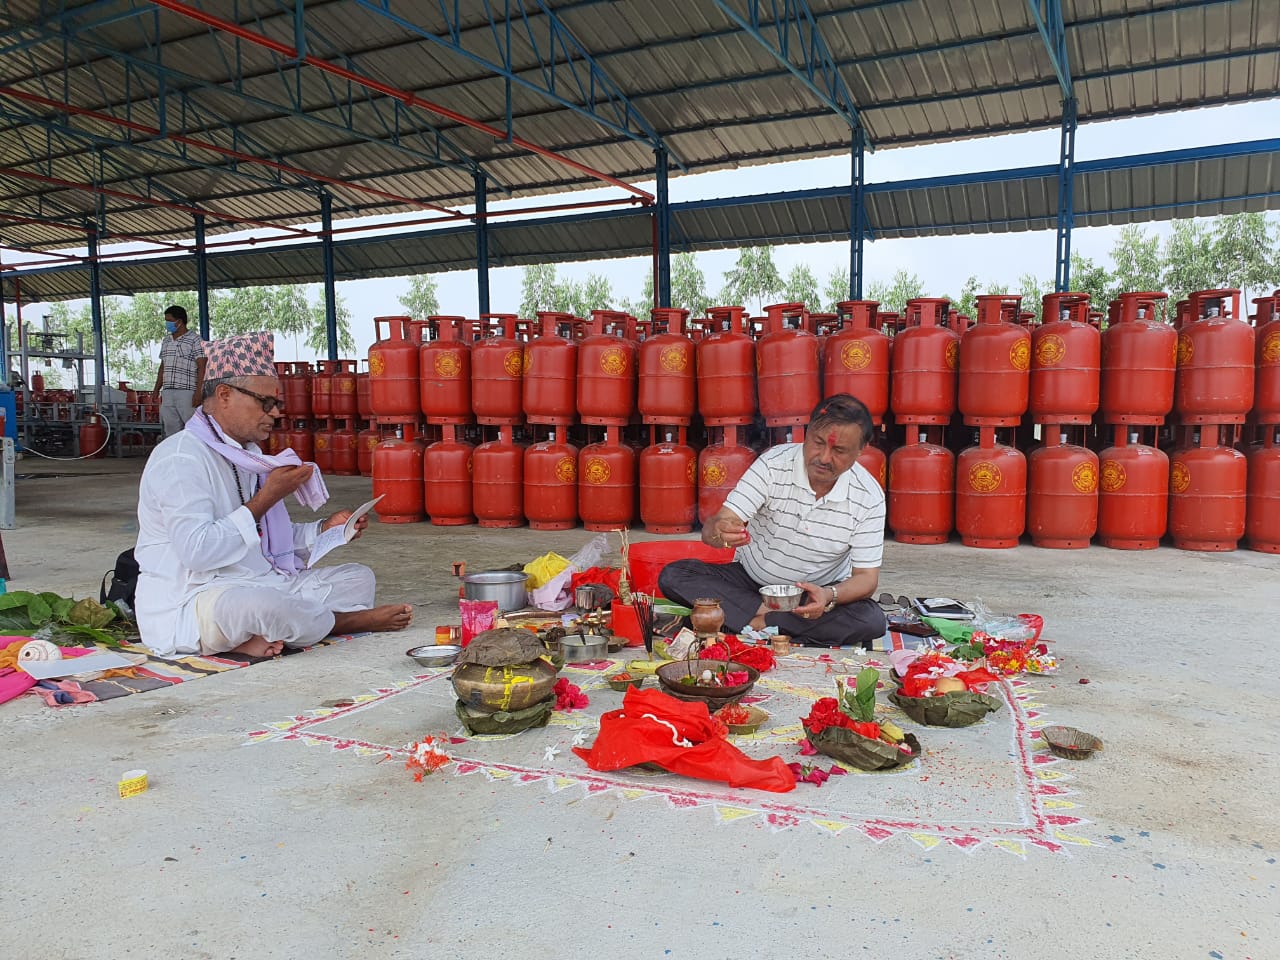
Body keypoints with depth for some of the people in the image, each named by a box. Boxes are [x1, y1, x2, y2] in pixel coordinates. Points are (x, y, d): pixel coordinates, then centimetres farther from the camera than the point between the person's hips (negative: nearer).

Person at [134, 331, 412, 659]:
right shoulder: (182, 457, -14)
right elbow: (196, 551, -25)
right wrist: (266, 498, -19)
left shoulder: (248, 454, 16)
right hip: (191, 603, -9)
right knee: (258, 605, -41)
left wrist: (324, 529, 4)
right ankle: (352, 620, -11)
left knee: (358, 578, 1)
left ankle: (264, 636, -22)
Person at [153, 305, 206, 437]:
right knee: (171, 431, 6)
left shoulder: (195, 340, -3)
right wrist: (157, 390, 17)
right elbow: (162, 367, 24)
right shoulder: (166, 341, 19)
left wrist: (198, 391, -18)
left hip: (187, 392, -7)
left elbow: (202, 367, -10)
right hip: (167, 393, 7)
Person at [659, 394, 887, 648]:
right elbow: (710, 529, -25)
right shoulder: (774, 463, -18)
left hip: (818, 592, 1)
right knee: (672, 576, -22)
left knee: (872, 621, -31)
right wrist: (719, 532, -51)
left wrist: (829, 596, -36)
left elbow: (867, 578, -13)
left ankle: (757, 623, -23)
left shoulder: (869, 497, -15)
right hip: (750, 580, 0)